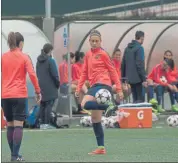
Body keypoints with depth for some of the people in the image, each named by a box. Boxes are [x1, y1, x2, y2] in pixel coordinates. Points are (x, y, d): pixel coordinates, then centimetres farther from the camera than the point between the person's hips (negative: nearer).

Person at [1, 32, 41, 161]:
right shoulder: (24, 57, -3)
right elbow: (32, 74, -12)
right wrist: (38, 91, -6)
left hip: (5, 95, 4)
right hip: (19, 95, -4)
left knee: (10, 125, 13)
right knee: (18, 125, -5)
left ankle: (14, 154, 16)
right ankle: (15, 156, -13)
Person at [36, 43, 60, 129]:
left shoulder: (39, 61, 11)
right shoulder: (50, 61, -12)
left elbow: (37, 74, 14)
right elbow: (55, 74, -12)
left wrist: (40, 83, 16)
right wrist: (58, 84, 1)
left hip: (41, 86, 7)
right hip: (50, 87, -7)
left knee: (42, 105, 11)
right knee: (49, 104, -6)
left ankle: (42, 123, 11)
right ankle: (47, 124, -11)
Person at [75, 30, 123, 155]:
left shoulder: (103, 54, -2)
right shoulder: (88, 55, 17)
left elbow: (112, 71, 0)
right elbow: (85, 73, 21)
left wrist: (119, 89, -3)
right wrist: (79, 88, 13)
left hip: (103, 84, -7)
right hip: (94, 86, 7)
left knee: (85, 104, -32)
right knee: (95, 119, 7)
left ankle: (109, 106, -31)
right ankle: (101, 148, 11)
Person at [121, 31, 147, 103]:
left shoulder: (128, 48, 13)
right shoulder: (139, 48, -10)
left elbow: (123, 63, 15)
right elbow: (140, 64, -16)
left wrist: (123, 76, 20)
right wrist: (144, 79, -15)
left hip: (130, 77, 8)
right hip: (137, 78, -8)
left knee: (135, 98, 12)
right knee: (140, 98, -5)